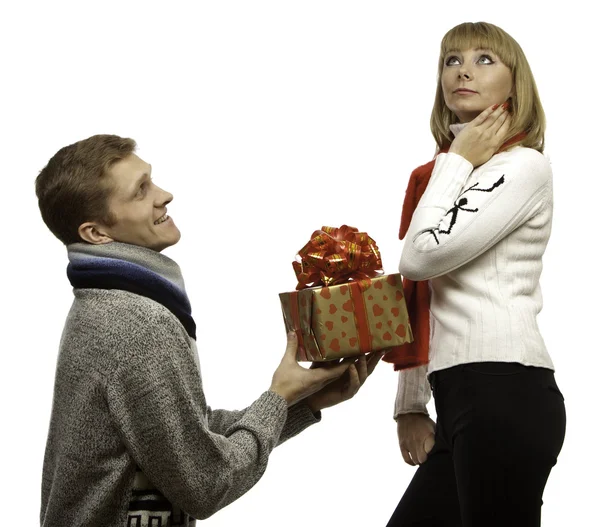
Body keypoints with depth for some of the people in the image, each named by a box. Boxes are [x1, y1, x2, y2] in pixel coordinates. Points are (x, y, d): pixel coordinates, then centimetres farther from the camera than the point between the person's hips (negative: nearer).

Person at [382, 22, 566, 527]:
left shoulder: (524, 165, -5)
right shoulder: (439, 175, 19)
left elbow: (423, 255, -15)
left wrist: (457, 162, -3)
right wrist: (410, 404, 18)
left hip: (504, 392, -8)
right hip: (458, 397, 8)